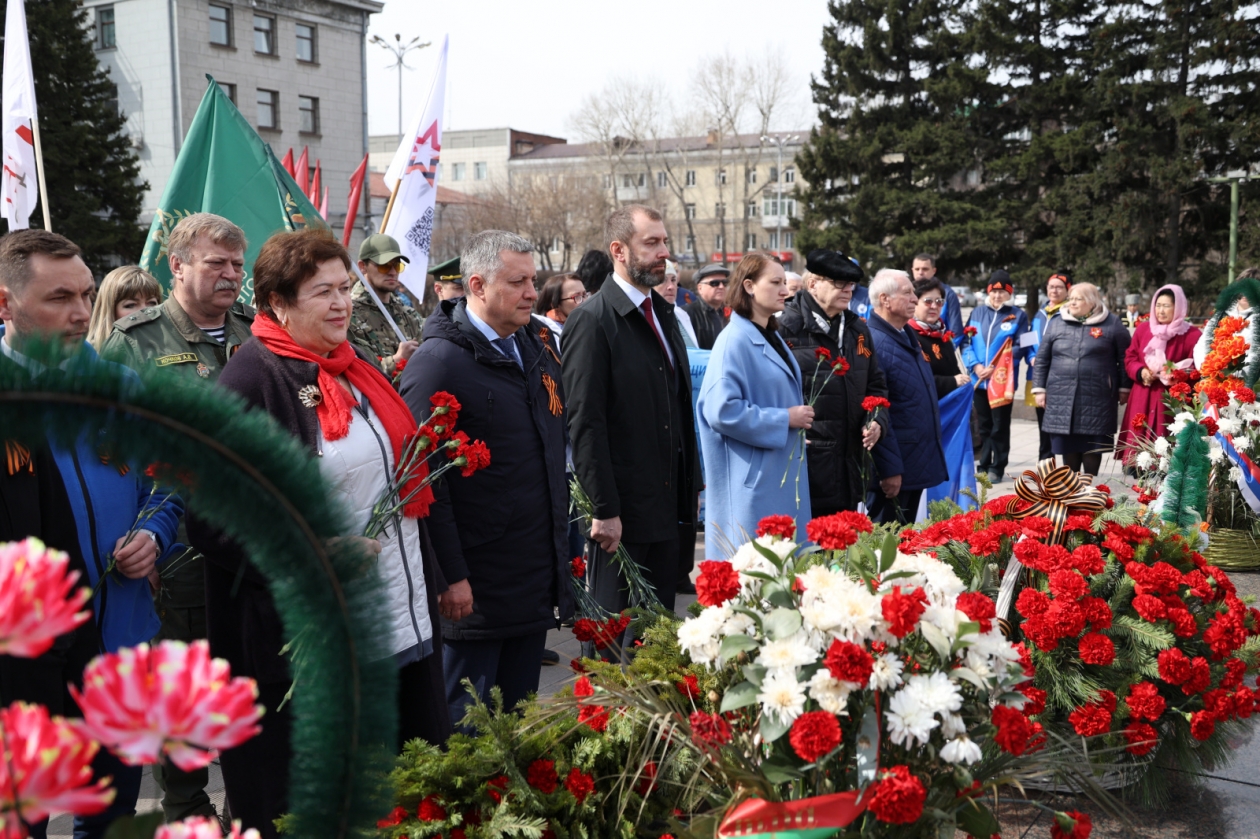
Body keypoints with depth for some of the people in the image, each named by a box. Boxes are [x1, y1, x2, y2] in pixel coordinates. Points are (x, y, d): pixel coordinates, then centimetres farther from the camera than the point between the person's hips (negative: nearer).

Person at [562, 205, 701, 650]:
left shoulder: (663, 312, 13)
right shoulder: (592, 320, -12)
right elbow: (585, 424, -16)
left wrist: (691, 487, 14)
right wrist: (604, 509, -19)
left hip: (667, 503, 8)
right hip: (622, 510, -7)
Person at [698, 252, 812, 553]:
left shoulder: (772, 337, 13)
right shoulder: (735, 341, -15)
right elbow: (722, 410, -23)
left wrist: (800, 415, 9)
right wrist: (784, 419, -17)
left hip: (784, 477, 9)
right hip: (753, 483, -9)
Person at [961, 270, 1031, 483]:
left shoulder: (1018, 315, 1)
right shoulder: (977, 312, 10)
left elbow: (1019, 348, -6)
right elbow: (966, 342, 6)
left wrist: (995, 367, -15)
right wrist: (975, 365, -10)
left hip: (1003, 381, -3)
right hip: (978, 379, 3)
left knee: (1000, 426, 2)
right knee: (983, 425, 11)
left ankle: (997, 468, 10)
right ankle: (984, 465, 20)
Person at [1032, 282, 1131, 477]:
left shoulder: (1112, 324, 2)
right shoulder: (1057, 324, 9)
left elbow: (1124, 359, 4)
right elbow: (1042, 359, 10)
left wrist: (1123, 388, 2)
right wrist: (1039, 389, 6)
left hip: (1096, 398, -2)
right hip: (1062, 396, 2)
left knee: (1092, 445, 4)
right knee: (1068, 445, 6)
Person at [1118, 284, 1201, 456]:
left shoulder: (1192, 335, -3)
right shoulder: (1143, 328, 8)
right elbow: (1129, 359, 13)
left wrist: (1176, 375, -20)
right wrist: (1140, 372, -7)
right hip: (1141, 400, 4)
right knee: (1136, 447, 3)